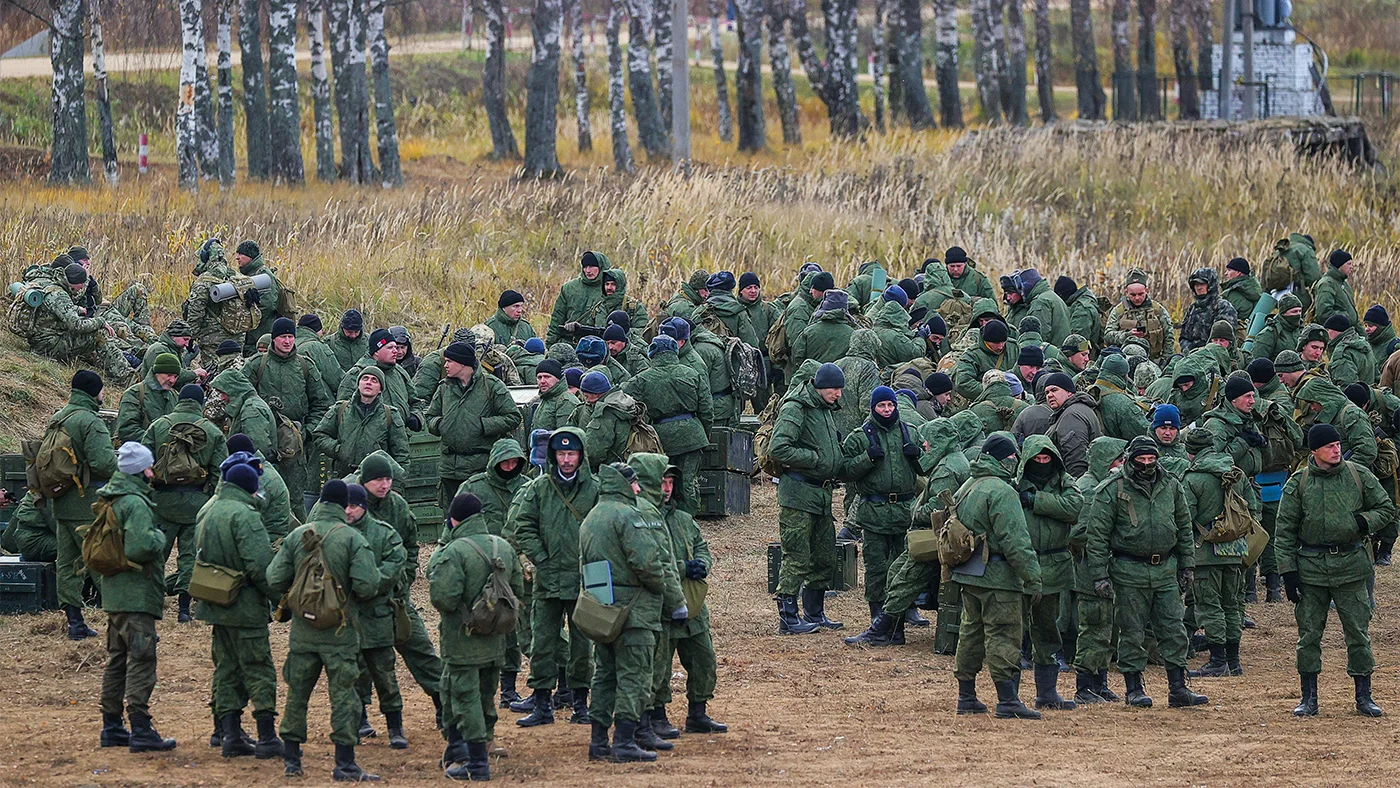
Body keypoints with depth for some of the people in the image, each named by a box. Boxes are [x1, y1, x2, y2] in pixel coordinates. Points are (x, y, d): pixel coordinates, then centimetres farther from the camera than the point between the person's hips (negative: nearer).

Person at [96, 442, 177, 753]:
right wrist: (159, 538, -10)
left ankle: (111, 727, 21)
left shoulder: (107, 500, 13)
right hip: (135, 595, -10)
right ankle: (140, 729, -11)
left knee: (117, 660, 16)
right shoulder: (135, 503, -17)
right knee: (141, 661, -8)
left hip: (113, 594, 10)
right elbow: (139, 546, -28)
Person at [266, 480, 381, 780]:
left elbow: (275, 580, -3)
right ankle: (345, 764, 2)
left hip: (303, 630, 3)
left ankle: (291, 760, 20)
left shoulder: (297, 536, -2)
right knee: (343, 697, 2)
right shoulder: (352, 539, -11)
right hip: (340, 632, -3)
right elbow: (367, 585, -18)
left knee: (297, 694, 14)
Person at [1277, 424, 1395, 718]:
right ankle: (1309, 698, 12)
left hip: (1350, 564, 0)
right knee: (1308, 635, 3)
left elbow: (1387, 509, 11)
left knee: (1358, 633, 3)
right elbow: (1285, 531, 4)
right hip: (1310, 568, 0)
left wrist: (1363, 522, -10)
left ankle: (1364, 697, 13)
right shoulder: (1298, 484, 1)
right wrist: (1288, 571, -3)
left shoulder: (1359, 475, 2)